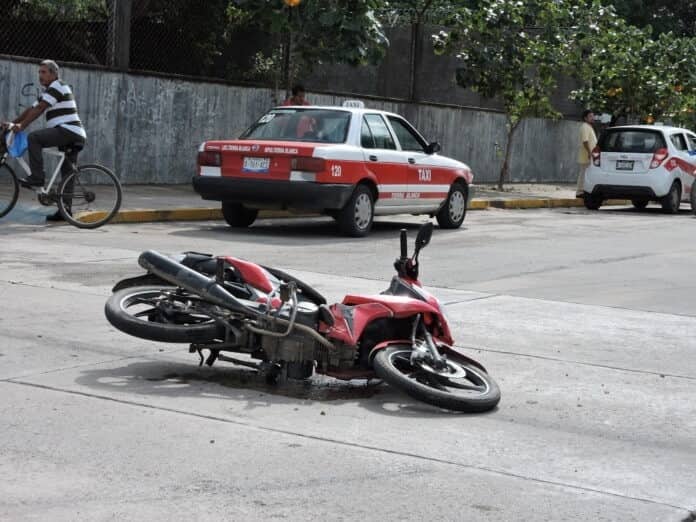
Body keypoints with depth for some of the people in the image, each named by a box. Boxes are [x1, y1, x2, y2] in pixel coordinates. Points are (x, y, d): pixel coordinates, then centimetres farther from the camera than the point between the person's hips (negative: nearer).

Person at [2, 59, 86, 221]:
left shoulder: (58, 86, -5)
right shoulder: (48, 92, 26)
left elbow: (39, 109, -14)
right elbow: (32, 109, 22)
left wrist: (22, 125, -18)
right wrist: (12, 123, 13)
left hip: (68, 130, -10)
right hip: (75, 136, 10)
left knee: (34, 137, -20)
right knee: (67, 173, 8)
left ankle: (37, 177, -22)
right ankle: (65, 209, 9)